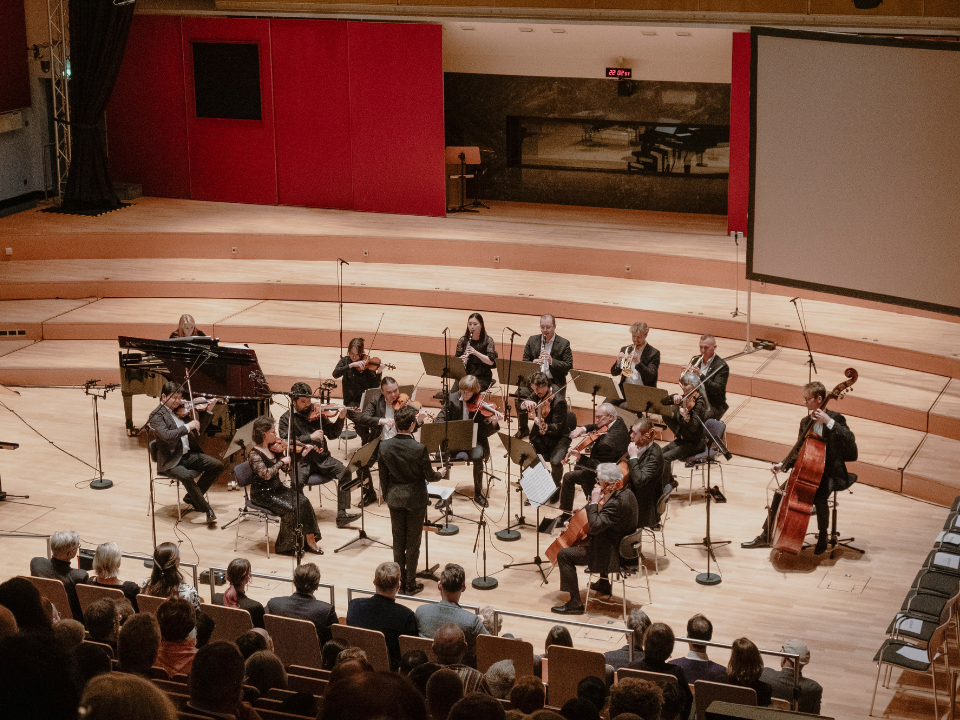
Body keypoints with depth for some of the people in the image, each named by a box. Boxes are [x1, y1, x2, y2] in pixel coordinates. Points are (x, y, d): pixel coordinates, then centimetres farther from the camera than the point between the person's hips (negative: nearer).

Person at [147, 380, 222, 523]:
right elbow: (166, 436, -25)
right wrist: (187, 427, -24)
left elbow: (199, 430, 18)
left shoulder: (180, 410, 12)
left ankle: (191, 498, 5)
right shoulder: (157, 415, -8)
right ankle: (208, 511, -21)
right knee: (186, 477, -35)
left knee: (217, 465, -9)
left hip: (188, 454, 7)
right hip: (171, 461, -7)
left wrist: (208, 411, 7)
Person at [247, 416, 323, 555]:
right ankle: (286, 546, -9)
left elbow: (287, 467, 11)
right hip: (263, 494, -7)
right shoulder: (254, 454, -15)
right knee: (290, 508, -25)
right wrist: (282, 461, -22)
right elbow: (266, 474, -29)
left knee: (303, 502, -15)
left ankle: (309, 540, -10)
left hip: (278, 489, 7)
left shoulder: (273, 449, 7)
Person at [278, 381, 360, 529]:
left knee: (344, 471, -22)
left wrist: (340, 419, -7)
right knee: (298, 481, -33)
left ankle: (342, 514, -20)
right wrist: (310, 437, -17)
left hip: (321, 457, 3)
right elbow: (286, 442, -9)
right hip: (301, 460, -3)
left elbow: (332, 434, 10)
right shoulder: (286, 419, 4)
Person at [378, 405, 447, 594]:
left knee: (398, 541, 17)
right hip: (415, 500, -4)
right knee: (412, 543, 9)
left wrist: (387, 497, 14)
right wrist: (440, 474, 12)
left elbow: (383, 476, 0)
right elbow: (429, 475, -11)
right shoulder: (419, 449, -24)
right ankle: (410, 584, 17)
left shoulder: (385, 446, -11)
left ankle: (398, 579, 26)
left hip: (395, 499, 4)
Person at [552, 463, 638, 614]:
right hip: (624, 548, 10)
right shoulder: (627, 494, 1)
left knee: (564, 555, -9)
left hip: (614, 555, -10)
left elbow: (595, 526, -35)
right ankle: (604, 583, 51)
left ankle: (575, 603, -4)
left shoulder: (616, 503, -30)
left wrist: (594, 502, -26)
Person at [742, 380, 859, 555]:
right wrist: (783, 465, 1)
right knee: (781, 493, -8)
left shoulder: (836, 419, -10)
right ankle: (766, 536, 7)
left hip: (830, 473, -6)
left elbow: (850, 439, -29)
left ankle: (822, 537, -7)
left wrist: (829, 422, -34)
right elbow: (799, 451, 17)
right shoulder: (806, 422, 9)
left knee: (820, 497, -33)